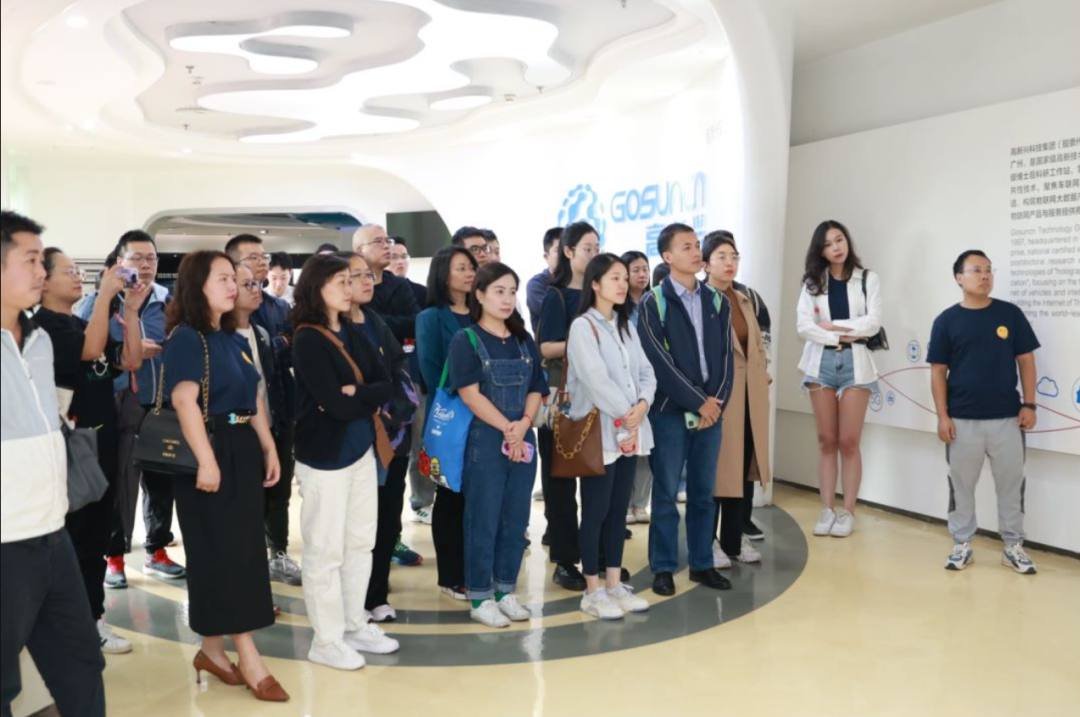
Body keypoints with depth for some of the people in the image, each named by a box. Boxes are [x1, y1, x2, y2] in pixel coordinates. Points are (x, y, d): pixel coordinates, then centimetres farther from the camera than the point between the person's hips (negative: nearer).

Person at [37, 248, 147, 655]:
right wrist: (106, 294, -23)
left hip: (103, 443, 8)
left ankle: (92, 617, 25)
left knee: (99, 533, 14)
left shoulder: (83, 323, 14)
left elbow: (130, 361, 7)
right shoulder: (42, 325, -11)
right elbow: (90, 350, -26)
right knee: (74, 537, 1)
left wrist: (131, 310, -2)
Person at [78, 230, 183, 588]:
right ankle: (114, 557, 14)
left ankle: (157, 552, 24)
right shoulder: (99, 301, 0)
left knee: (162, 482, 11)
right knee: (120, 484, -1)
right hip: (120, 409, -4)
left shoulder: (169, 302, 10)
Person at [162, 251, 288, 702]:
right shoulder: (186, 337, -10)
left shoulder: (235, 339, 14)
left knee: (243, 550, 11)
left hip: (244, 451, 8)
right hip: (212, 455, -8)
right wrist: (206, 460, -28)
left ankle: (213, 649, 23)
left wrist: (269, 449, 13)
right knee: (223, 553, -2)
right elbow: (184, 400, -21)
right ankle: (249, 659, 4)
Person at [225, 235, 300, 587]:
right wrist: (281, 345, -11)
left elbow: (294, 354, 6)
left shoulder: (281, 306, 13)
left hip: (282, 409, 6)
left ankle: (278, 554, 25)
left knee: (280, 488, 13)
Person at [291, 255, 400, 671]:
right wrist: (369, 398, -3)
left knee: (360, 543, 14)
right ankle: (327, 641, 14)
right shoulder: (308, 340, -11)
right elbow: (336, 405, -19)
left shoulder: (354, 336, 11)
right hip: (325, 455, -7)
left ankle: (355, 626, 28)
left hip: (362, 449, 7)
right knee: (326, 550, 2)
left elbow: (386, 386, 3)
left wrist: (355, 395, -15)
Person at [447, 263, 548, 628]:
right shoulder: (466, 340, -4)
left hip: (523, 440, 5)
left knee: (516, 518, 9)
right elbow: (470, 394, -12)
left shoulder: (524, 341, 12)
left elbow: (535, 390, 8)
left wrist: (524, 424, -10)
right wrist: (507, 429, -13)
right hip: (486, 439, -5)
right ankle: (481, 598, 11)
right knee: (484, 519, 1)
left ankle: (506, 591, 22)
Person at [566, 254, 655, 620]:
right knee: (596, 513, 0)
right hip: (600, 432, -7)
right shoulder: (583, 326, -8)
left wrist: (642, 406, -11)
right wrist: (626, 416, -15)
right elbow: (595, 380, -18)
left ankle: (615, 585, 21)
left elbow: (646, 372, 7)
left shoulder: (627, 326, 14)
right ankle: (592, 592, 10)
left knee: (619, 510, 12)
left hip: (631, 431, 7)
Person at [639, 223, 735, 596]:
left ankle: (702, 563, 22)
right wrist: (697, 402, -13)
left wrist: (717, 401, -6)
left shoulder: (717, 301, 11)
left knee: (704, 492, 11)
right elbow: (660, 361, -11)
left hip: (712, 410, 4)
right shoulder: (653, 303, -4)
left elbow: (726, 356, 7)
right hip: (671, 411, -4)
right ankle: (663, 567, 13)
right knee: (665, 492, 2)